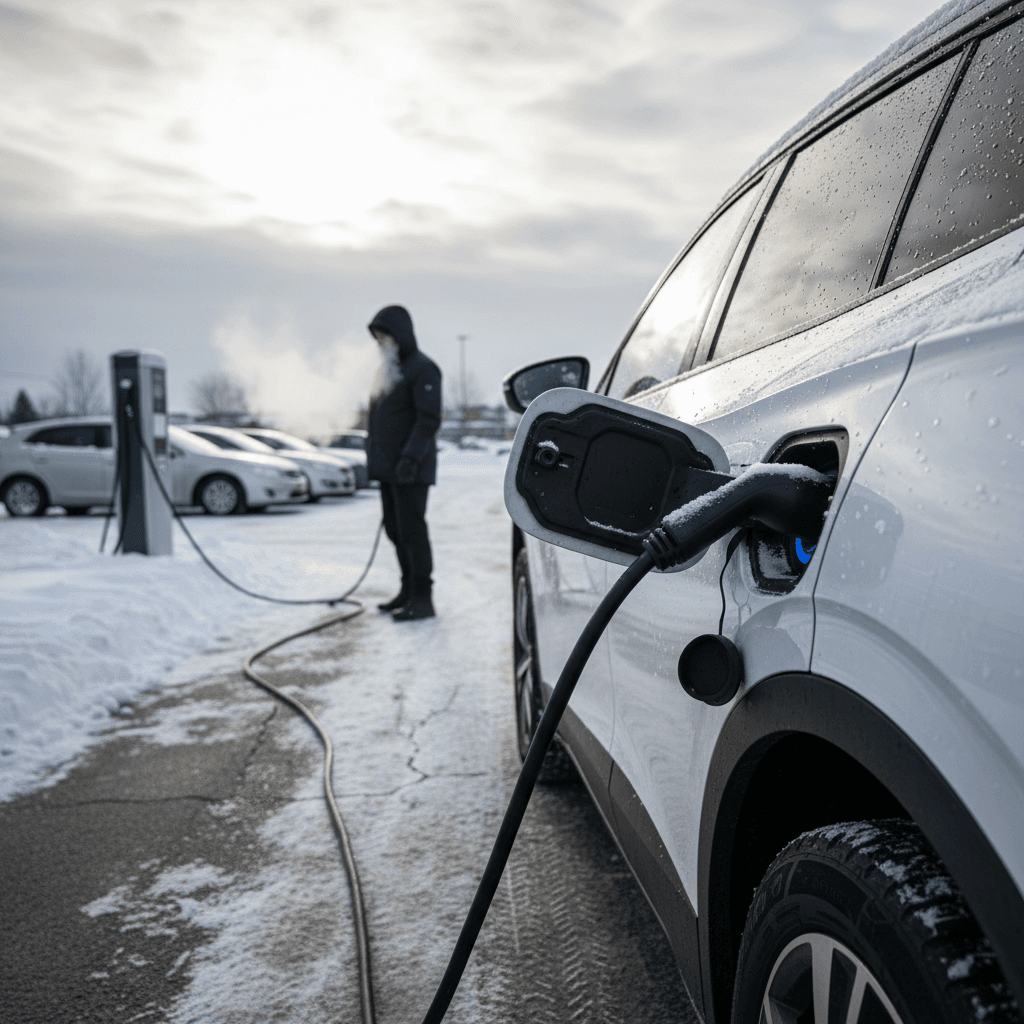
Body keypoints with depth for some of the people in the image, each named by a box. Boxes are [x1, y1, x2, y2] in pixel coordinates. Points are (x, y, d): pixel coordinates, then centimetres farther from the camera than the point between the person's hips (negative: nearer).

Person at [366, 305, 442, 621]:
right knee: (395, 530, 13)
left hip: (410, 468, -9)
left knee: (412, 531, -8)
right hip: (388, 467, 9)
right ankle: (409, 591, 23)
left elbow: (429, 419, -19)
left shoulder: (422, 369, -11)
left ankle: (422, 600, -2)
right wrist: (376, 459, 18)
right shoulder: (390, 370, 18)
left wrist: (410, 458, -26)